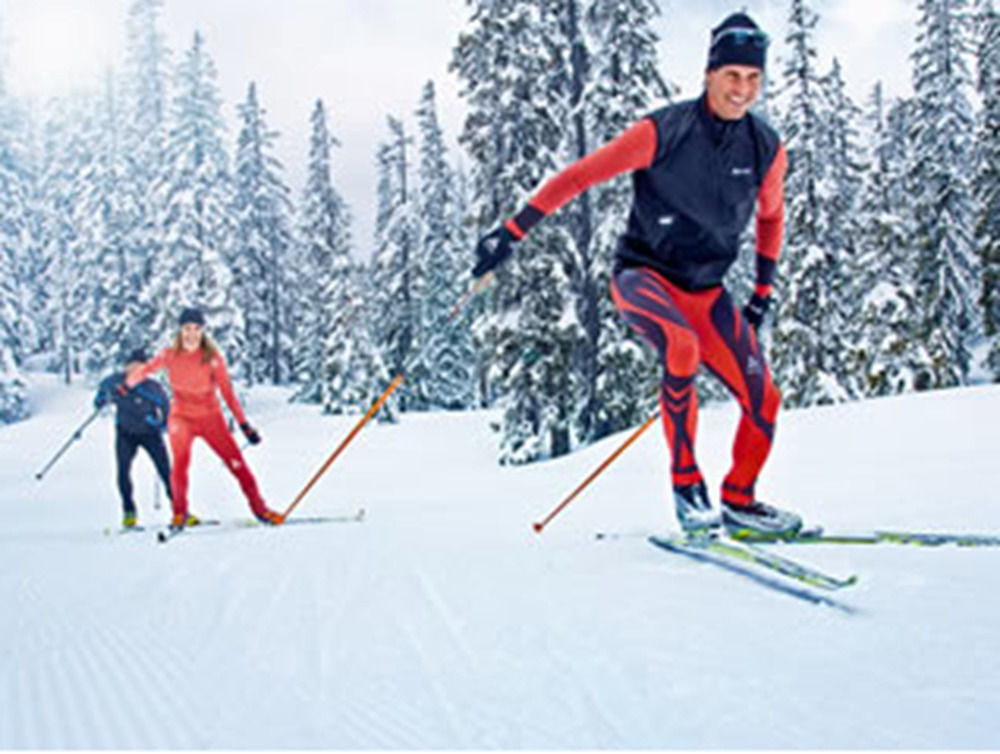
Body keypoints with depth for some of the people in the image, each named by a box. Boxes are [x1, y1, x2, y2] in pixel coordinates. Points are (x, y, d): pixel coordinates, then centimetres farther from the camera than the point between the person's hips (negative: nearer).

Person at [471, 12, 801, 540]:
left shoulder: (766, 149, -2)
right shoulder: (663, 132, -16)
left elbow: (770, 216, 18)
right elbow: (580, 176, -12)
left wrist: (763, 290, 15)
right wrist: (512, 233, -15)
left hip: (706, 291, 5)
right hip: (643, 275, -5)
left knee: (763, 400, -4)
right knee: (682, 345, -36)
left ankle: (739, 504, 20)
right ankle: (685, 484, -20)